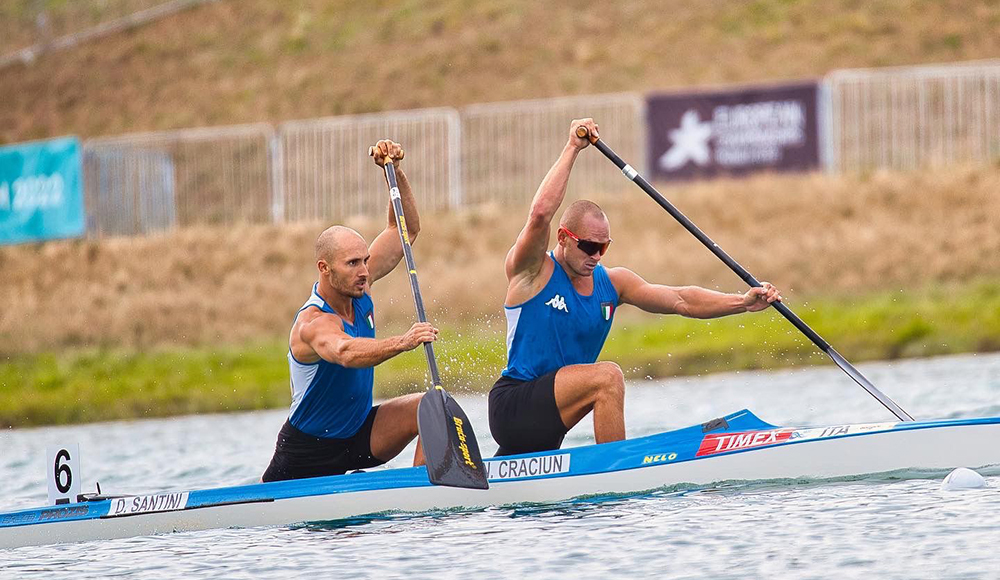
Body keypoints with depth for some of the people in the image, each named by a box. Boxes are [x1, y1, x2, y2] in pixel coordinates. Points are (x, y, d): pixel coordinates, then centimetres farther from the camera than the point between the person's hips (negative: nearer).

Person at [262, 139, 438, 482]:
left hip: (359, 433, 6)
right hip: (309, 451, -6)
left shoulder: (357, 284, -5)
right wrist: (401, 343, -68)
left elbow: (407, 228, 4)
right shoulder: (313, 323, -29)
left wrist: (396, 172, -10)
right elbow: (344, 352, -53)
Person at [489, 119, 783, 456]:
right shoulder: (532, 271, -10)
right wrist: (571, 149, -26)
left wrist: (742, 302, -10)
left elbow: (681, 300, 3)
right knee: (607, 376, -24)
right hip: (513, 408, -8)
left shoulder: (611, 283, 8)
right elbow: (540, 213, -28)